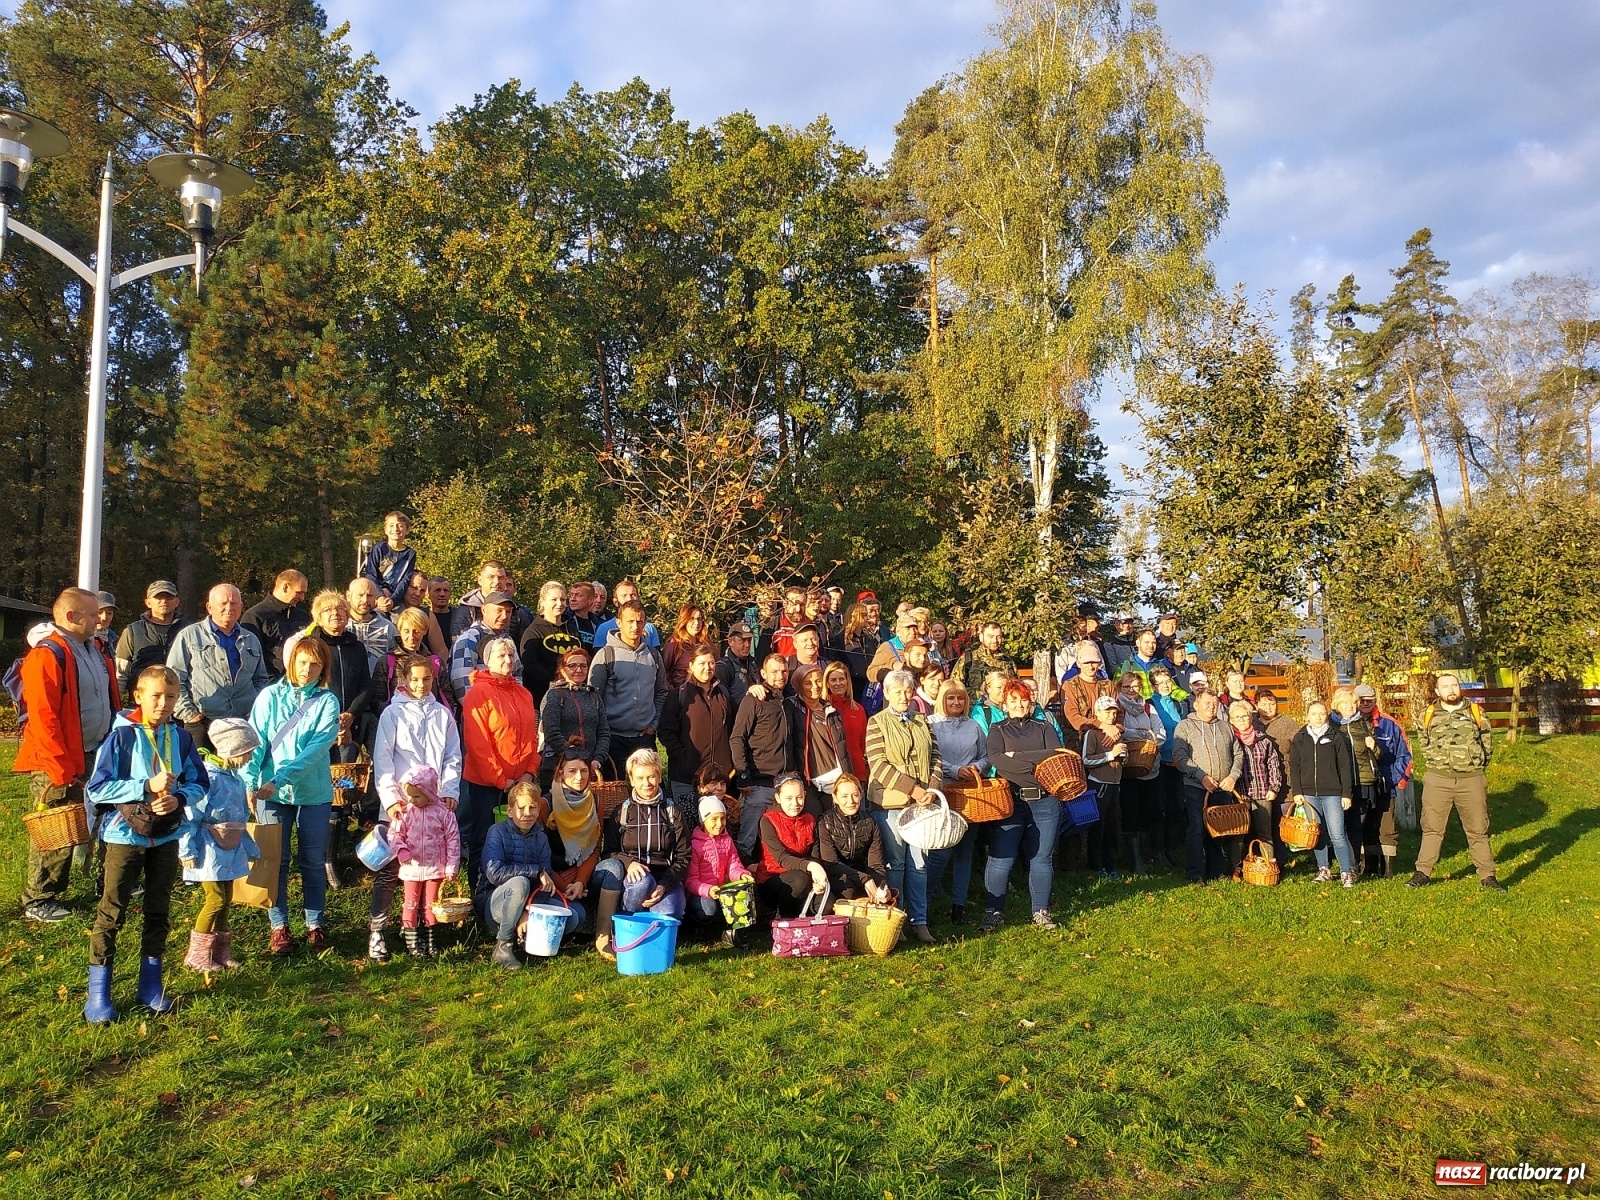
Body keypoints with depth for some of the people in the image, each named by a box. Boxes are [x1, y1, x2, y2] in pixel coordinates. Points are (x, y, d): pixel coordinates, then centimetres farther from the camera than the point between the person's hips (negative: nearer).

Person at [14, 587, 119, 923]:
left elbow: (111, 704, 21)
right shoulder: (47, 655, -16)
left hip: (94, 757, 8)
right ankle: (38, 902, 15)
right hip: (58, 765, -8)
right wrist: (61, 770, -21)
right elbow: (43, 718, -21)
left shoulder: (95, 653, 12)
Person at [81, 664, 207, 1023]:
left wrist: (178, 798, -17)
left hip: (166, 837, 4)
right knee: (111, 912, 3)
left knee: (159, 911, 13)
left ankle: (150, 984, 26)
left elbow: (199, 782, 4)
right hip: (125, 836, -3)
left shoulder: (180, 738, -2)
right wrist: (147, 787, -22)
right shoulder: (120, 736, -12)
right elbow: (97, 789, -15)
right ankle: (98, 992, 14)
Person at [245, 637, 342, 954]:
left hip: (314, 793, 0)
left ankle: (315, 924, 24)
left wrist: (279, 780, -23)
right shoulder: (269, 696, -1)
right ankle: (279, 926, 22)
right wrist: (249, 782, -20)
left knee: (313, 862, 10)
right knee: (275, 862, 9)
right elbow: (256, 742, -7)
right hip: (272, 794, 0)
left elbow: (316, 749, -14)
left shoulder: (328, 702, -4)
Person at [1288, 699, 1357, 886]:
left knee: (1337, 834, -8)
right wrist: (1296, 792, -1)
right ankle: (1323, 869, 18)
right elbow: (1294, 766, 7)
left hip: (1332, 793, -2)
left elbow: (1345, 766, 2)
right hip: (1308, 793, 2)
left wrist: (1346, 793, -3)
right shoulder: (1299, 738, 8)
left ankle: (1347, 872, 0)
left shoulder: (1336, 737, 3)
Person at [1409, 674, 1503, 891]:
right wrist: (1436, 764, 6)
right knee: (1432, 829, 6)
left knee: (1478, 830, 6)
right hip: (1437, 780, 0)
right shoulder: (1428, 715, 4)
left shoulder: (1476, 712, 4)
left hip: (1471, 780, 0)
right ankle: (1423, 873, 11)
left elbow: (1485, 743, 9)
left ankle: (1487, 877, 12)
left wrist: (1476, 767, 4)